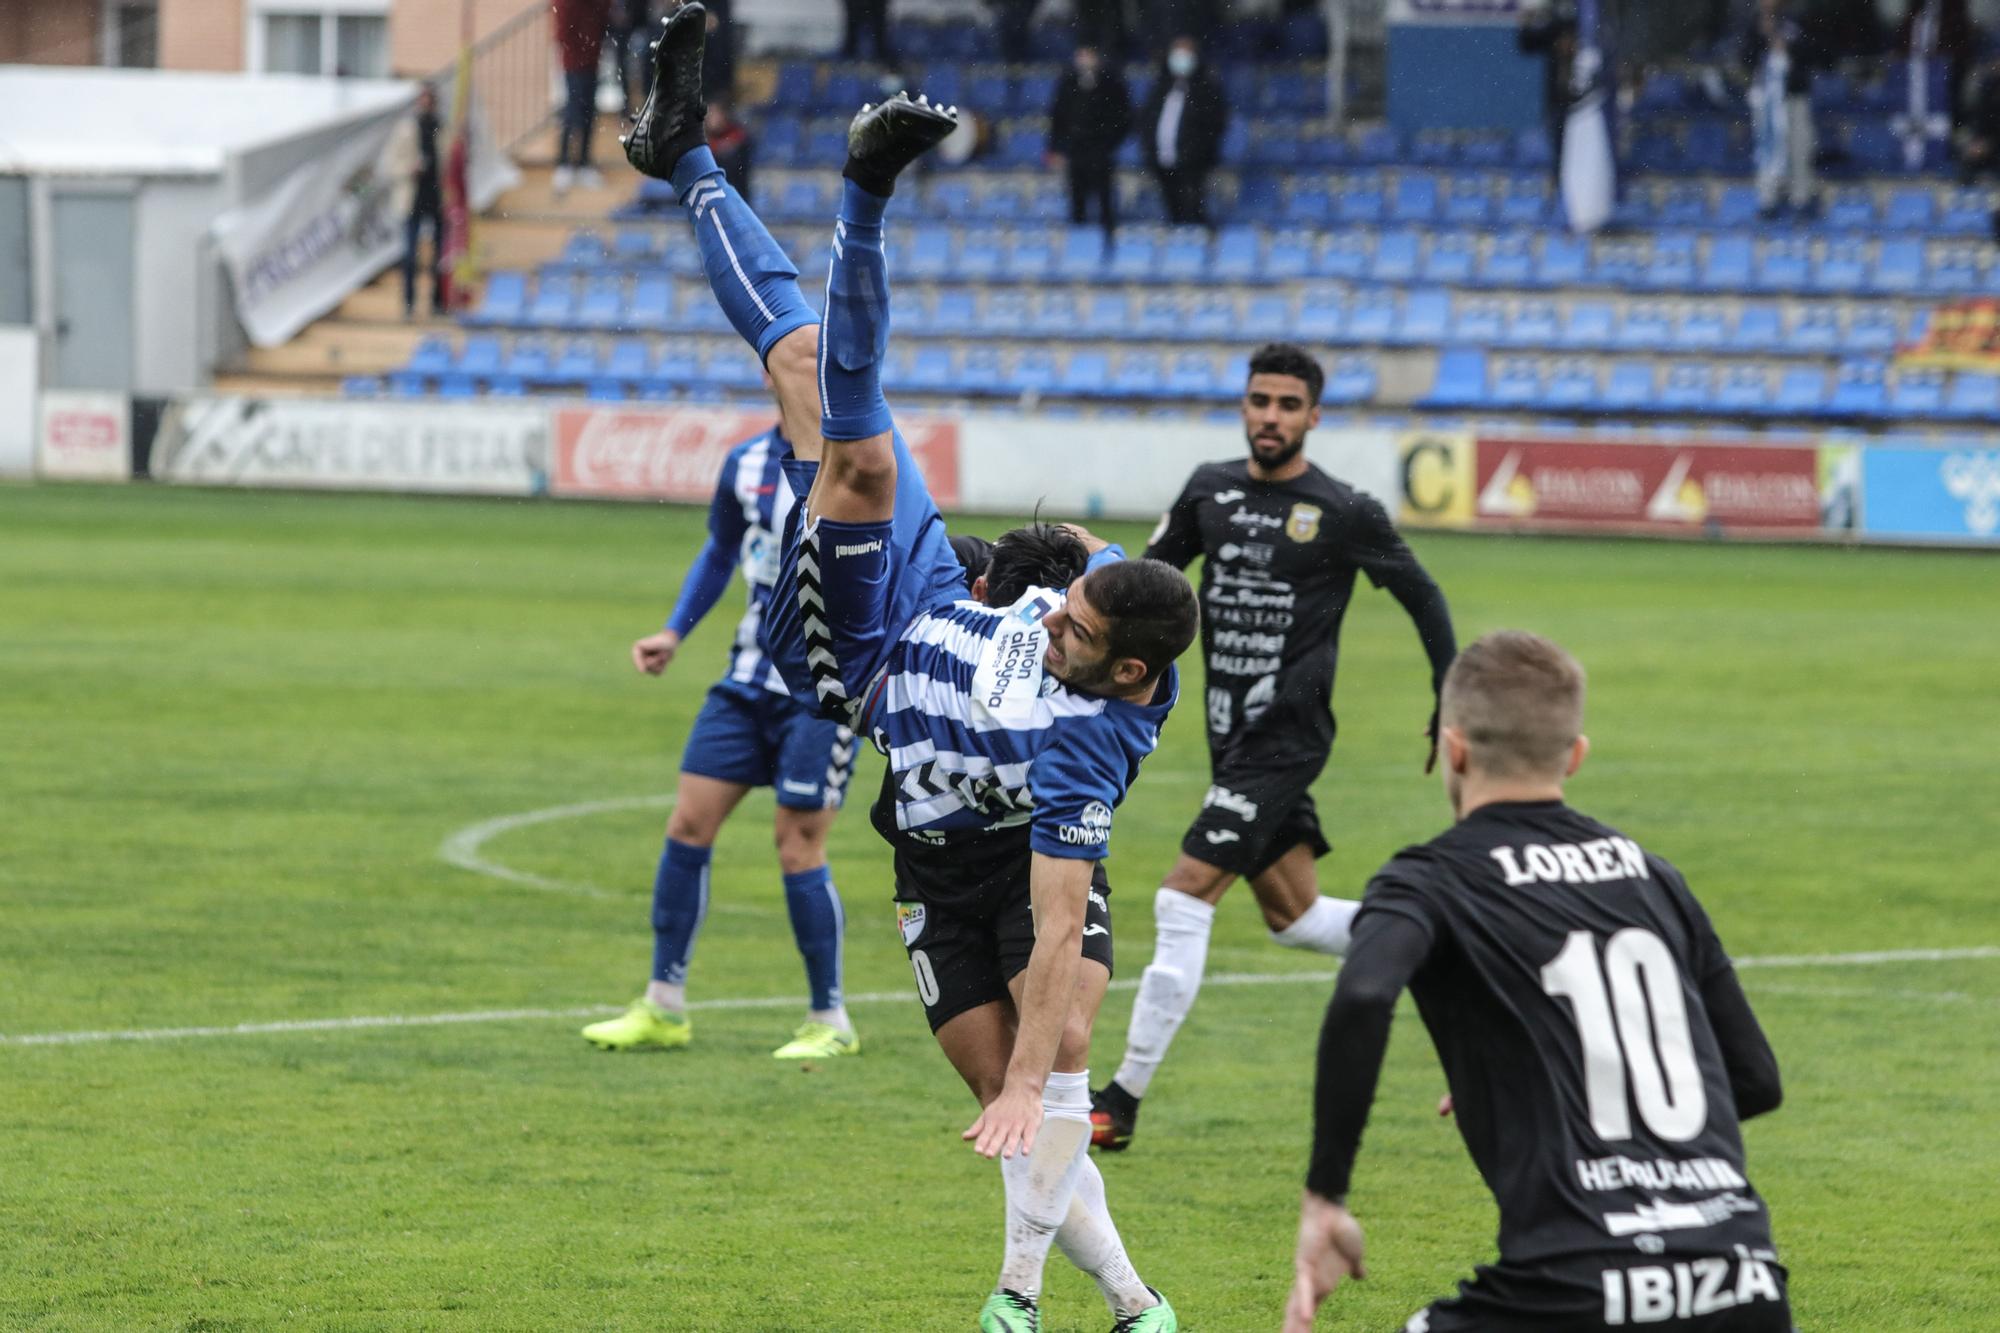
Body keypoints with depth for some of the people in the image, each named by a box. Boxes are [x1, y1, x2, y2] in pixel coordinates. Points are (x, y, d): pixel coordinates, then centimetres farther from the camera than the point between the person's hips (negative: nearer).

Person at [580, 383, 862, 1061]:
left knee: (797, 843, -7)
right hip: (751, 678, 6)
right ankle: (664, 1009, 12)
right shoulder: (746, 464, 7)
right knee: (688, 825, 2)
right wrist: (674, 632, 14)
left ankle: (830, 1022, 6)